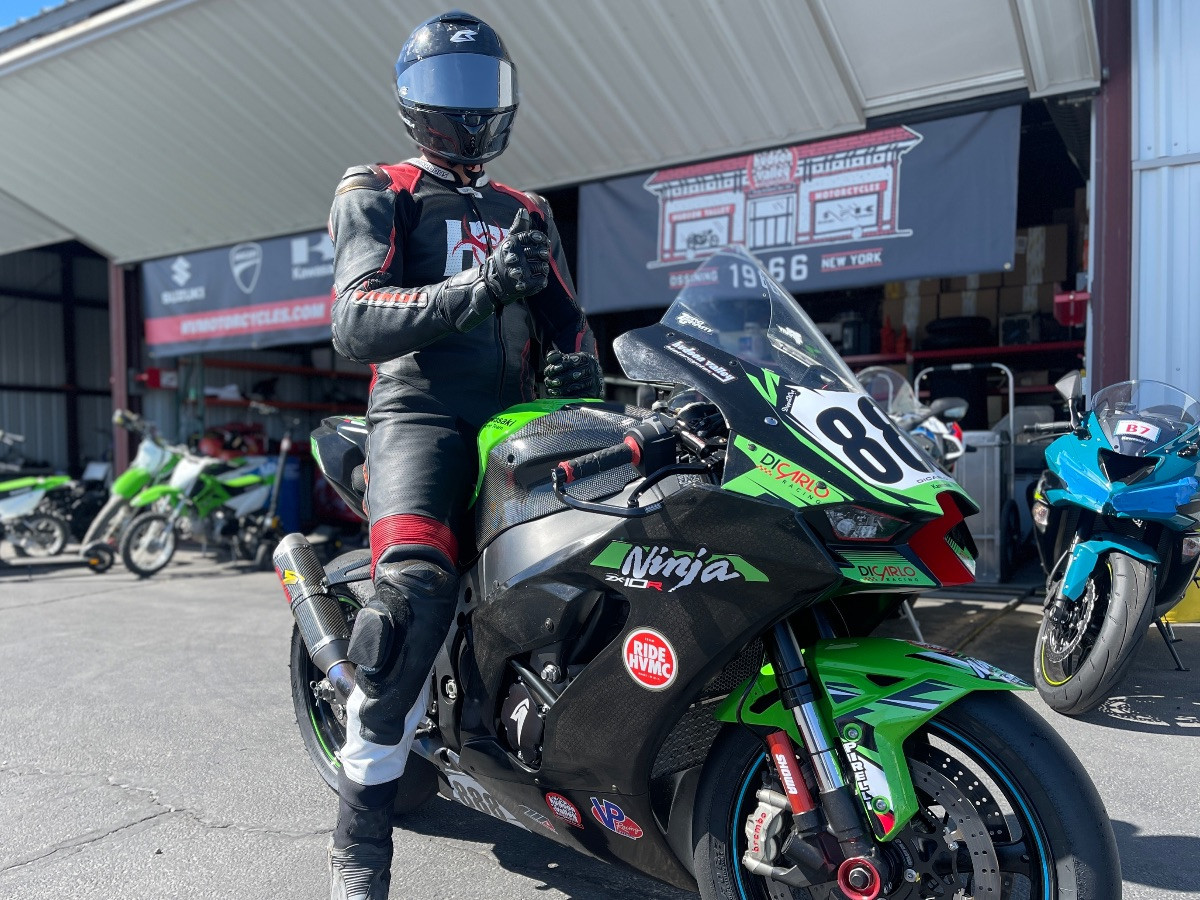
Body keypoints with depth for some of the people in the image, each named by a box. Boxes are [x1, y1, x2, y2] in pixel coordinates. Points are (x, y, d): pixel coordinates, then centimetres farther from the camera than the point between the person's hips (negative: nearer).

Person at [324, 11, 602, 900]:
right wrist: (478, 286, -23)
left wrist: (579, 359, -2)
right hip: (419, 416, -6)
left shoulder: (526, 214, 26)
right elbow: (354, 324, -8)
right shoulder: (377, 194, 8)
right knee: (417, 590, -29)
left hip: (516, 418, 6)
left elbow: (564, 315, 23)